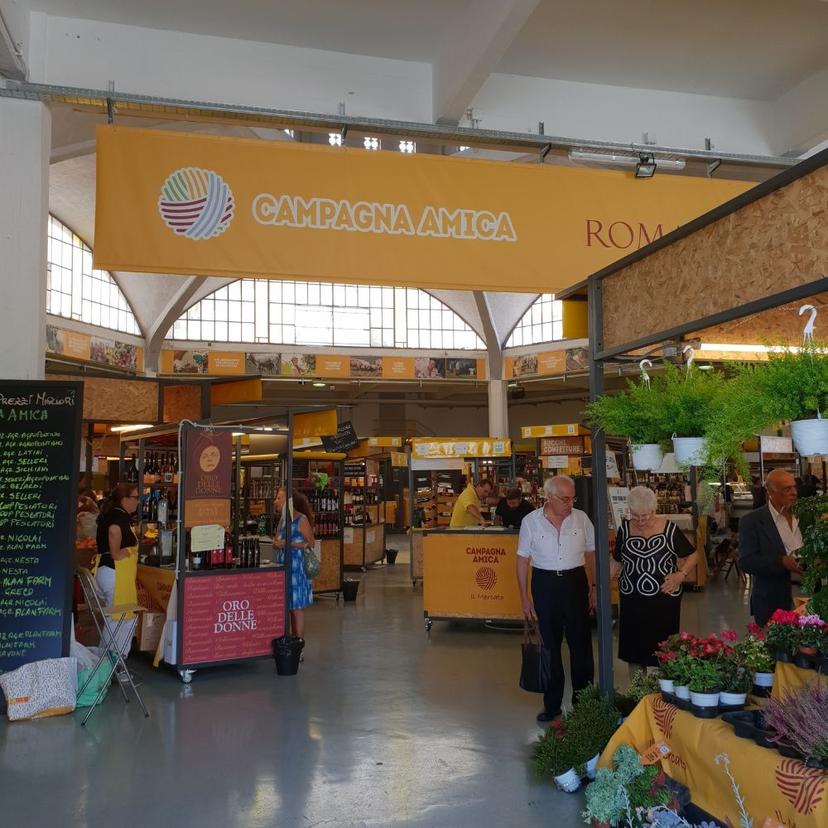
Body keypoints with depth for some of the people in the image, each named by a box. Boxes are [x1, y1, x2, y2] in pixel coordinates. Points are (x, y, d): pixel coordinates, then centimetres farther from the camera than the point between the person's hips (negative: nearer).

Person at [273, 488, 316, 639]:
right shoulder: (283, 520, 13)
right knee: (288, 606, 9)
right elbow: (277, 542, 21)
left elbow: (311, 543, -13)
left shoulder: (301, 519, -9)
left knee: (297, 606, -3)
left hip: (297, 566, -7)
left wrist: (287, 544, -17)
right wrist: (276, 543, -4)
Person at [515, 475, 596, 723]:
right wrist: (524, 596, -1)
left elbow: (591, 553, 6)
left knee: (581, 642, 4)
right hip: (544, 584, 0)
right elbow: (523, 560, 1)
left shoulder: (581, 518, -2)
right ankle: (552, 704, 22)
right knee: (549, 645, 9)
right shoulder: (531, 521, -4)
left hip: (575, 582, 1)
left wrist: (594, 587, 0)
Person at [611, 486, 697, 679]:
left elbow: (691, 556, 4)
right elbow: (617, 562, 10)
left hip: (663, 599, -3)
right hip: (631, 601, 3)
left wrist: (680, 575, -12)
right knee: (633, 650, 10)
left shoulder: (669, 529, -7)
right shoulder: (625, 529, 2)